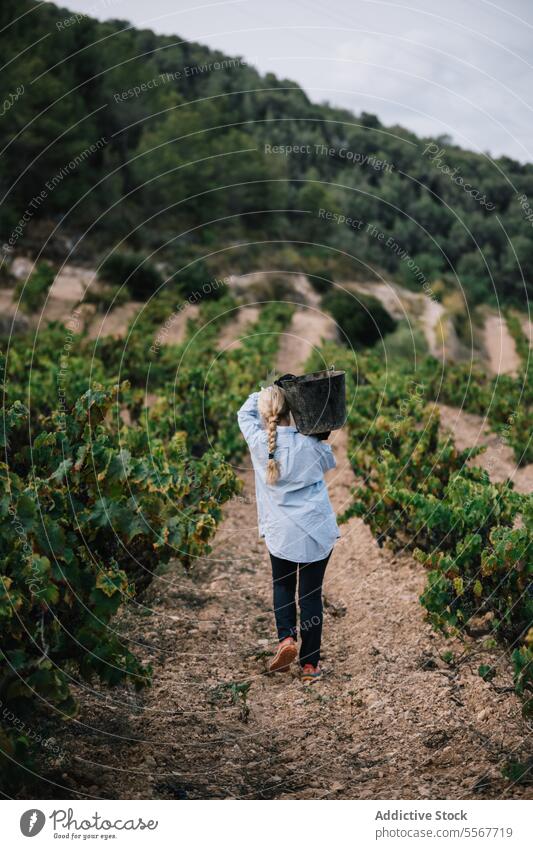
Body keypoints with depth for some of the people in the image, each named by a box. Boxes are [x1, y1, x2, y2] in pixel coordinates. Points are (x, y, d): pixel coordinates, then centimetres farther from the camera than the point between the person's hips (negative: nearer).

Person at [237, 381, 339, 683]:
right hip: (317, 531, -1)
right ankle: (310, 664, 15)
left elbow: (245, 412, 11)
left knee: (283, 586, 25)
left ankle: (286, 638, 3)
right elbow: (329, 463, 11)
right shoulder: (309, 443, -12)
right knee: (311, 594, 9)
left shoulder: (258, 442, -10)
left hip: (281, 531, 1)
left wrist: (263, 394, 16)